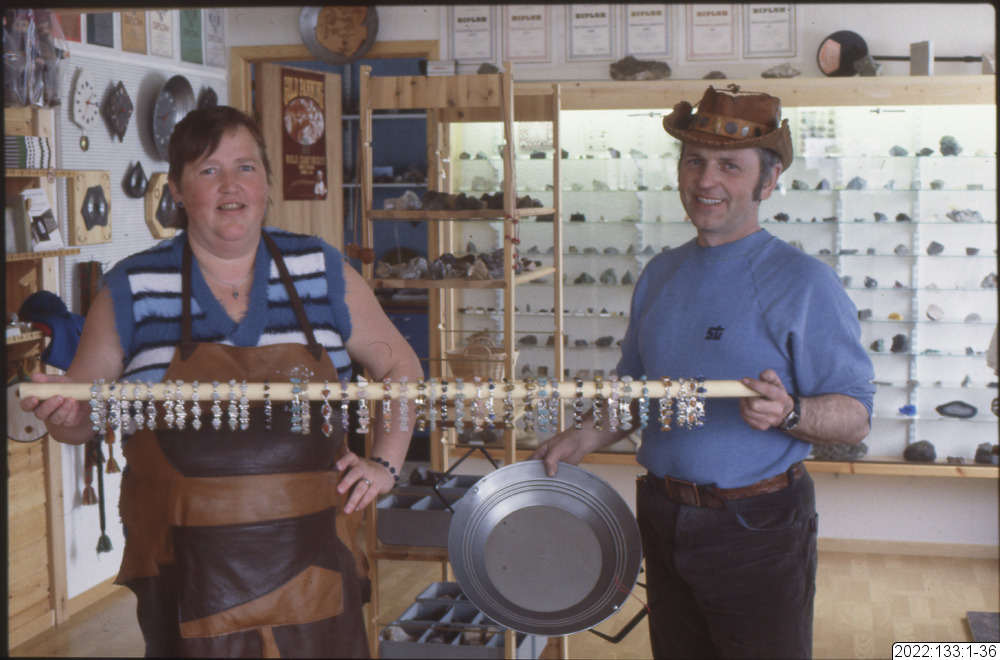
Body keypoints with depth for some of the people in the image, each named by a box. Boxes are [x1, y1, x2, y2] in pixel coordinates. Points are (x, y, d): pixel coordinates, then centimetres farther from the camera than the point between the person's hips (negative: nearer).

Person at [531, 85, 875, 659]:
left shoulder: (804, 283, -11)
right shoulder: (660, 275, 9)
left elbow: (856, 416, -13)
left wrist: (789, 413, -31)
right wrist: (584, 438, 3)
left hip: (758, 529, -5)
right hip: (663, 519, 6)